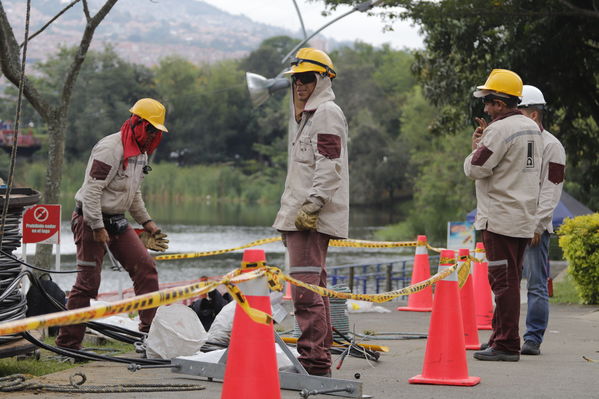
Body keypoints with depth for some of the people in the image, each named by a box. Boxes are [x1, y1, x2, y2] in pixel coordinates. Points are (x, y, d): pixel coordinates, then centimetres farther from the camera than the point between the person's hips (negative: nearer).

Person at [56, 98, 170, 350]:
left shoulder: (140, 153, 12)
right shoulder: (110, 149, -18)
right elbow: (91, 190, -22)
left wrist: (146, 222, 18)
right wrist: (97, 227, -24)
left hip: (117, 222, 9)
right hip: (91, 221, -9)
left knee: (145, 267, -1)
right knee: (88, 282, -8)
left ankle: (152, 329, 7)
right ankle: (67, 343, -1)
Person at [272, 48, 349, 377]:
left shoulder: (327, 113, -7)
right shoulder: (304, 115, 25)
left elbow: (329, 168, -17)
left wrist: (311, 206, -22)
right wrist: (289, 211, 26)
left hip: (313, 217, -11)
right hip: (300, 216, 11)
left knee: (305, 287, -16)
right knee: (314, 286, 12)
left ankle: (313, 359, -17)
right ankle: (321, 354, 18)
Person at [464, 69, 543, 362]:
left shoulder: (500, 130, -15)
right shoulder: (532, 128, 14)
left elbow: (475, 169, -15)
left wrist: (475, 148, 4)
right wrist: (486, 141, 14)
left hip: (500, 220, -9)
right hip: (524, 218, 9)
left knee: (503, 281, -7)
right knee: (509, 280, 15)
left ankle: (506, 345, -6)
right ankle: (501, 337, 22)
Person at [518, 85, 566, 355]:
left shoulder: (551, 146, -4)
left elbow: (551, 191, -10)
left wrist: (537, 225, -15)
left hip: (535, 225, -7)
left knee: (536, 285, -6)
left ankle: (533, 339, -4)